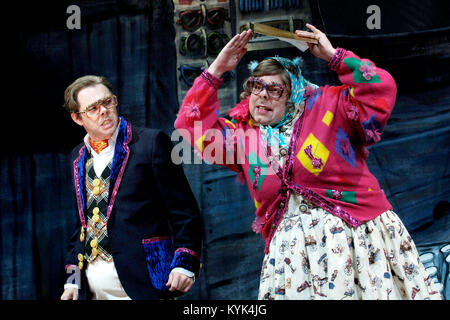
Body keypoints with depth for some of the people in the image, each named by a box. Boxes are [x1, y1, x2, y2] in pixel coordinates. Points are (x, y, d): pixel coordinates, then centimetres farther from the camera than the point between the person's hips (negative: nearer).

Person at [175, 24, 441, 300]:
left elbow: (380, 91, -6)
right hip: (291, 244, 3)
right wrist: (216, 70, 9)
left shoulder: (326, 108, 4)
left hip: (355, 228, -2)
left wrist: (334, 56, -7)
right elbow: (191, 123, 12)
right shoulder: (241, 134, 13)